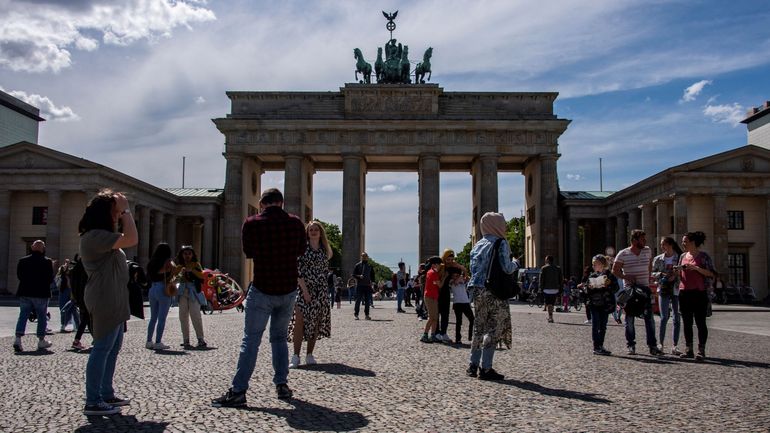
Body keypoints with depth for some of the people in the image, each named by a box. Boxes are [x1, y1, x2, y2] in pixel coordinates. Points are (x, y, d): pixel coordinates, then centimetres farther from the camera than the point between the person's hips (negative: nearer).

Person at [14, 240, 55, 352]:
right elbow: (50, 279, -7)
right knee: (42, 317, 8)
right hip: (41, 294, -3)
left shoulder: (22, 261, 3)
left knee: (23, 315, 8)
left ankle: (18, 339, -5)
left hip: (24, 293, 3)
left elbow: (19, 276, 10)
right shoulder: (47, 262, -8)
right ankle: (41, 341, 12)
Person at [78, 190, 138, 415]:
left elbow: (126, 239, 29)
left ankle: (107, 394, 25)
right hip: (104, 301, -11)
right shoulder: (95, 236, -17)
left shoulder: (101, 236, 19)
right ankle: (92, 402, -3)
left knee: (113, 348, 16)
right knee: (102, 349, -8)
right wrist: (126, 210, -19)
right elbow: (132, 239, -25)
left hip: (114, 301, 11)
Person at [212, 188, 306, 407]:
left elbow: (248, 252, 6)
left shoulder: (251, 223, -9)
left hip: (262, 290, -3)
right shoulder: (295, 223, -3)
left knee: (250, 341, 0)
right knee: (280, 337, 18)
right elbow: (301, 250, 12)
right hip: (288, 290, 3)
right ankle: (282, 385, 17)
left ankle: (238, 391, -3)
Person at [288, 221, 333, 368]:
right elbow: (297, 271, -9)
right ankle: (296, 356, -7)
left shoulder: (324, 250, 10)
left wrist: (324, 290, 10)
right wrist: (305, 290, -15)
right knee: (300, 321, -10)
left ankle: (310, 355, 15)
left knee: (315, 323, 6)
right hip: (304, 289, -4)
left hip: (321, 291, 4)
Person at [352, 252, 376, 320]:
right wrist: (359, 276, -17)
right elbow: (353, 274, 2)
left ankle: (367, 314, 9)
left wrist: (371, 282, 2)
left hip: (368, 285, 3)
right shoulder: (357, 265, 4)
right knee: (358, 300, -4)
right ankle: (356, 314, 3)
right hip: (359, 285, -3)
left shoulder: (370, 266, 14)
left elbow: (372, 276, 19)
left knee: (367, 301, 4)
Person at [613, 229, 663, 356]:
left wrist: (648, 278, 13)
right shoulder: (623, 254, -7)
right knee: (629, 318, 4)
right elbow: (615, 271, -4)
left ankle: (652, 346, 7)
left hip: (645, 288, 3)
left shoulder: (647, 251, 6)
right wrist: (626, 277, -17)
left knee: (649, 317, 1)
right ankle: (630, 345, 12)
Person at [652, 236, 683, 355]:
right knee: (664, 318, -6)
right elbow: (652, 273, 10)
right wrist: (660, 274, -8)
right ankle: (660, 343, 3)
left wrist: (675, 276, -14)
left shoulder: (680, 258, 1)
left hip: (676, 290, 0)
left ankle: (675, 346, 7)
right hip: (663, 290, 0)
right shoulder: (658, 259, 8)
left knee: (677, 319, 1)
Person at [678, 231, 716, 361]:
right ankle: (688, 349, 13)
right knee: (687, 322, 8)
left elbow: (712, 274, -9)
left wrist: (696, 268, -19)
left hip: (699, 293, -6)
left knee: (700, 322, -3)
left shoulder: (703, 256, -3)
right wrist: (678, 270, 1)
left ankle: (701, 350, 0)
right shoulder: (683, 256, 14)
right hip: (684, 292, 6)